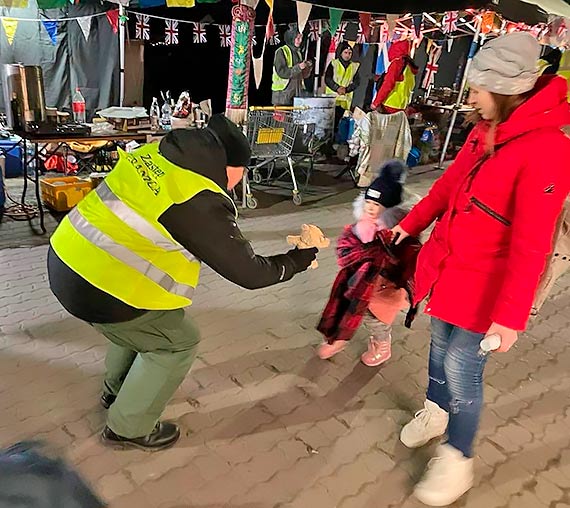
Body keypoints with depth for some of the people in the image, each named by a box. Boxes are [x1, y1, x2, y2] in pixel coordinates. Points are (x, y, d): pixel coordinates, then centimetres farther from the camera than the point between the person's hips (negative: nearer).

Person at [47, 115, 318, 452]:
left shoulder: (154, 152, 2)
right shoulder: (201, 204, -20)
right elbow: (248, 273, -11)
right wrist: (298, 261, 6)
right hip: (99, 289, -8)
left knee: (144, 321, 30)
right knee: (179, 341, 11)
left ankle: (117, 390, 49)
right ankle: (129, 428, 26)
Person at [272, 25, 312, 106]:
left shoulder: (298, 53, 16)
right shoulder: (281, 52, -6)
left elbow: (303, 75, 19)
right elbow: (281, 72, -17)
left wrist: (308, 68, -1)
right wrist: (298, 67, -21)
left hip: (297, 92, 7)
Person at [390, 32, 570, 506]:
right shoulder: (485, 131, 2)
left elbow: (531, 244, -26)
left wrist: (512, 314, -25)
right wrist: (410, 224, 24)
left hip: (483, 284, -7)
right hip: (446, 263, 7)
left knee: (462, 368, 1)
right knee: (440, 342, 21)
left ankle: (458, 462, 23)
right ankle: (436, 411, 47)